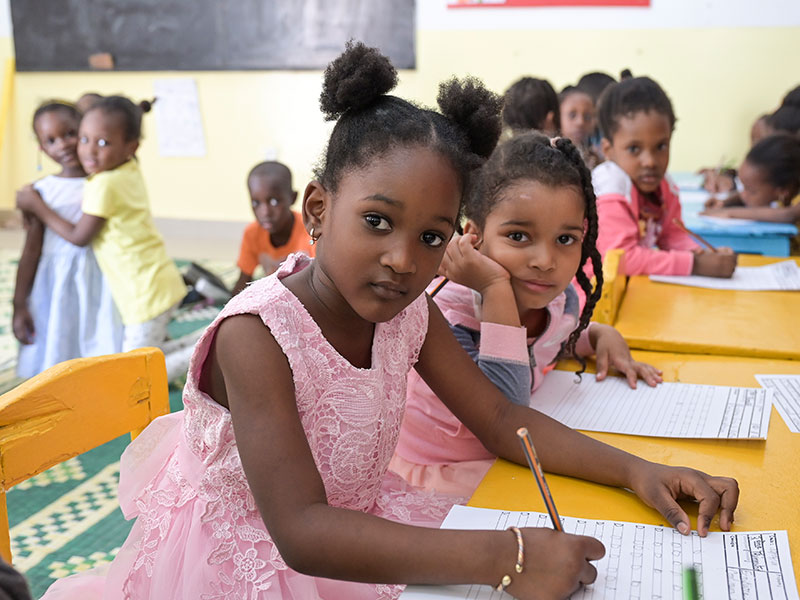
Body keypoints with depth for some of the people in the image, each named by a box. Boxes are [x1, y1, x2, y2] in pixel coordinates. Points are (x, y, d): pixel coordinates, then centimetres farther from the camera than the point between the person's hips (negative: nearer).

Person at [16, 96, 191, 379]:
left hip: (148, 293, -9)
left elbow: (79, 237, -8)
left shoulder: (105, 185, -20)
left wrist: (37, 206, 0)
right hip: (162, 281, 9)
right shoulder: (131, 170, 5)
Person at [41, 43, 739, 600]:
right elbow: (302, 531, -34)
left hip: (360, 524, 7)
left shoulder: (410, 311, -8)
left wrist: (634, 469, -14)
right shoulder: (256, 334, -28)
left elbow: (501, 419, 0)